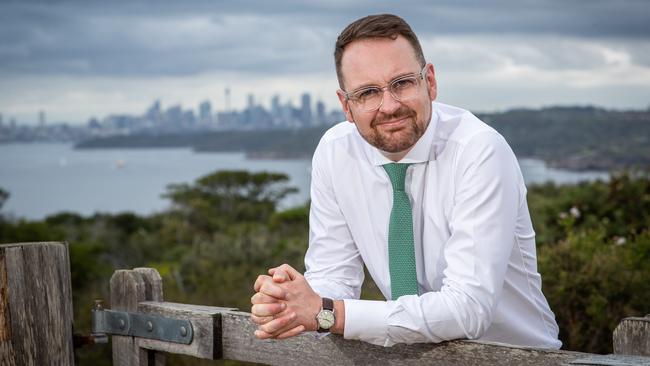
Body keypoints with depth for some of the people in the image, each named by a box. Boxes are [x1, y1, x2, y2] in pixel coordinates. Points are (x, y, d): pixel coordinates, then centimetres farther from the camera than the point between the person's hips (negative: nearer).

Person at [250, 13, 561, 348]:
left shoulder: (481, 151, -19)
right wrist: (281, 305, -23)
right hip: (411, 352, 4)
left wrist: (326, 313, -28)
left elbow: (469, 308, -25)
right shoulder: (334, 153, -5)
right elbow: (332, 278, -1)